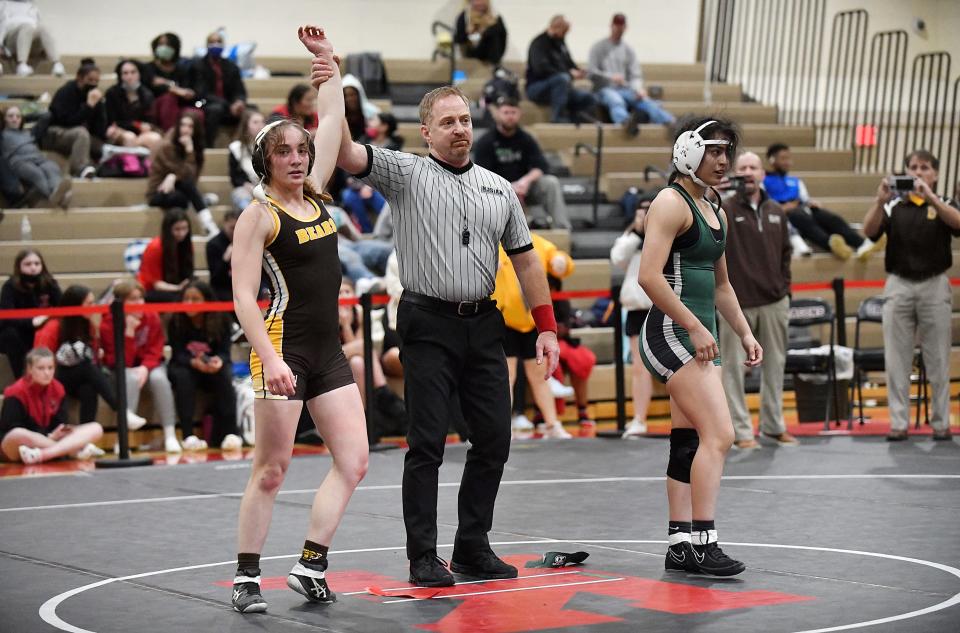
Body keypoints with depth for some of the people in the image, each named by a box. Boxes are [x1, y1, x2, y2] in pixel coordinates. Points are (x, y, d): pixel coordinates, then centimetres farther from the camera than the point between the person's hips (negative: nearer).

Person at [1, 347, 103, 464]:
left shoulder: (58, 389, 3)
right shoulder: (17, 393, -13)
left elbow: (60, 423, 1)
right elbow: (13, 429, -17)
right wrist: (48, 437, -24)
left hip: (49, 441, 6)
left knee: (96, 428, -10)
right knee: (19, 435, -43)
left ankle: (41, 454, -37)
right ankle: (78, 451, -36)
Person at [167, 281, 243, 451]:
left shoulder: (221, 320, -11)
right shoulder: (176, 322, -13)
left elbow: (224, 352, -15)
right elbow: (178, 354, -18)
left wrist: (218, 361, -40)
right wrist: (194, 363, -41)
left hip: (213, 367, 1)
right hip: (185, 366, -1)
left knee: (224, 376, -32)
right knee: (182, 376, -34)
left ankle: (230, 432, -32)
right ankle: (188, 435, -37)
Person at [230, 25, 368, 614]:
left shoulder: (314, 194, 10)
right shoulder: (259, 215, -8)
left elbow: (333, 121, 20)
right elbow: (243, 295, -14)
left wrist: (327, 59, 17)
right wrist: (270, 360, -24)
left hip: (329, 354, 7)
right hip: (284, 349, -7)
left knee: (353, 462, 0)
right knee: (271, 470, -3)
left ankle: (311, 565, 7)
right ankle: (248, 578, 6)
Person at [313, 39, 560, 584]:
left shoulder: (499, 189, 14)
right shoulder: (406, 174, 1)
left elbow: (526, 258, 16)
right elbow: (347, 154, -14)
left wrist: (547, 327, 10)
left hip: (484, 326, 5)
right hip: (429, 324, -5)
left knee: (494, 438, 6)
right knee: (428, 442, -5)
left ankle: (474, 546, 17)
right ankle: (424, 556, 0)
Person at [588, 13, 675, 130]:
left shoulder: (629, 50, 16)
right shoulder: (598, 48, 6)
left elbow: (635, 75, 8)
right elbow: (591, 72, -4)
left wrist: (638, 88, -15)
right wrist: (610, 77, -22)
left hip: (625, 89, 4)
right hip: (605, 89, -4)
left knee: (646, 101, -26)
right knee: (616, 101, -40)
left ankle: (671, 122, -50)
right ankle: (626, 121, -75)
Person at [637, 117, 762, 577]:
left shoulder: (715, 213, 18)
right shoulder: (671, 203, -10)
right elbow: (650, 276, -20)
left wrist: (745, 333, 22)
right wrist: (694, 326, -20)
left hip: (699, 335, 9)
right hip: (672, 332, -9)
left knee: (689, 442, 9)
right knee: (719, 433, -16)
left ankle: (681, 543, 12)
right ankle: (702, 542, -17)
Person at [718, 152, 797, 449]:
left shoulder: (775, 212, 11)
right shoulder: (725, 208, -5)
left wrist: (785, 288, 12)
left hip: (774, 302, 5)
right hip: (737, 302, -5)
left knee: (775, 364, 12)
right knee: (734, 366, -2)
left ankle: (774, 425, 24)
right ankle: (741, 430, 5)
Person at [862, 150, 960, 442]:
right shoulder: (894, 205, 7)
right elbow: (869, 231, -9)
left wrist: (930, 197, -30)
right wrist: (880, 201, -25)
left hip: (934, 286, -1)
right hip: (899, 286, 1)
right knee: (897, 359, 0)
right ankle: (899, 422, 4)